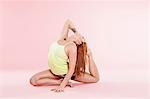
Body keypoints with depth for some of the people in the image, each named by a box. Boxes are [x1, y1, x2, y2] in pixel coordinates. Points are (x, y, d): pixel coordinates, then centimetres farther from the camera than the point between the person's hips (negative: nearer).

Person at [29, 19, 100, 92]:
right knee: (33, 80, -9)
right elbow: (68, 22, 1)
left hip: (66, 73, -6)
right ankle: (59, 81, 1)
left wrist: (62, 86, -33)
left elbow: (71, 70, -29)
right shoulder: (61, 40, -10)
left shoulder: (72, 46, -26)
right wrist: (75, 31, 2)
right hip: (54, 72, 6)